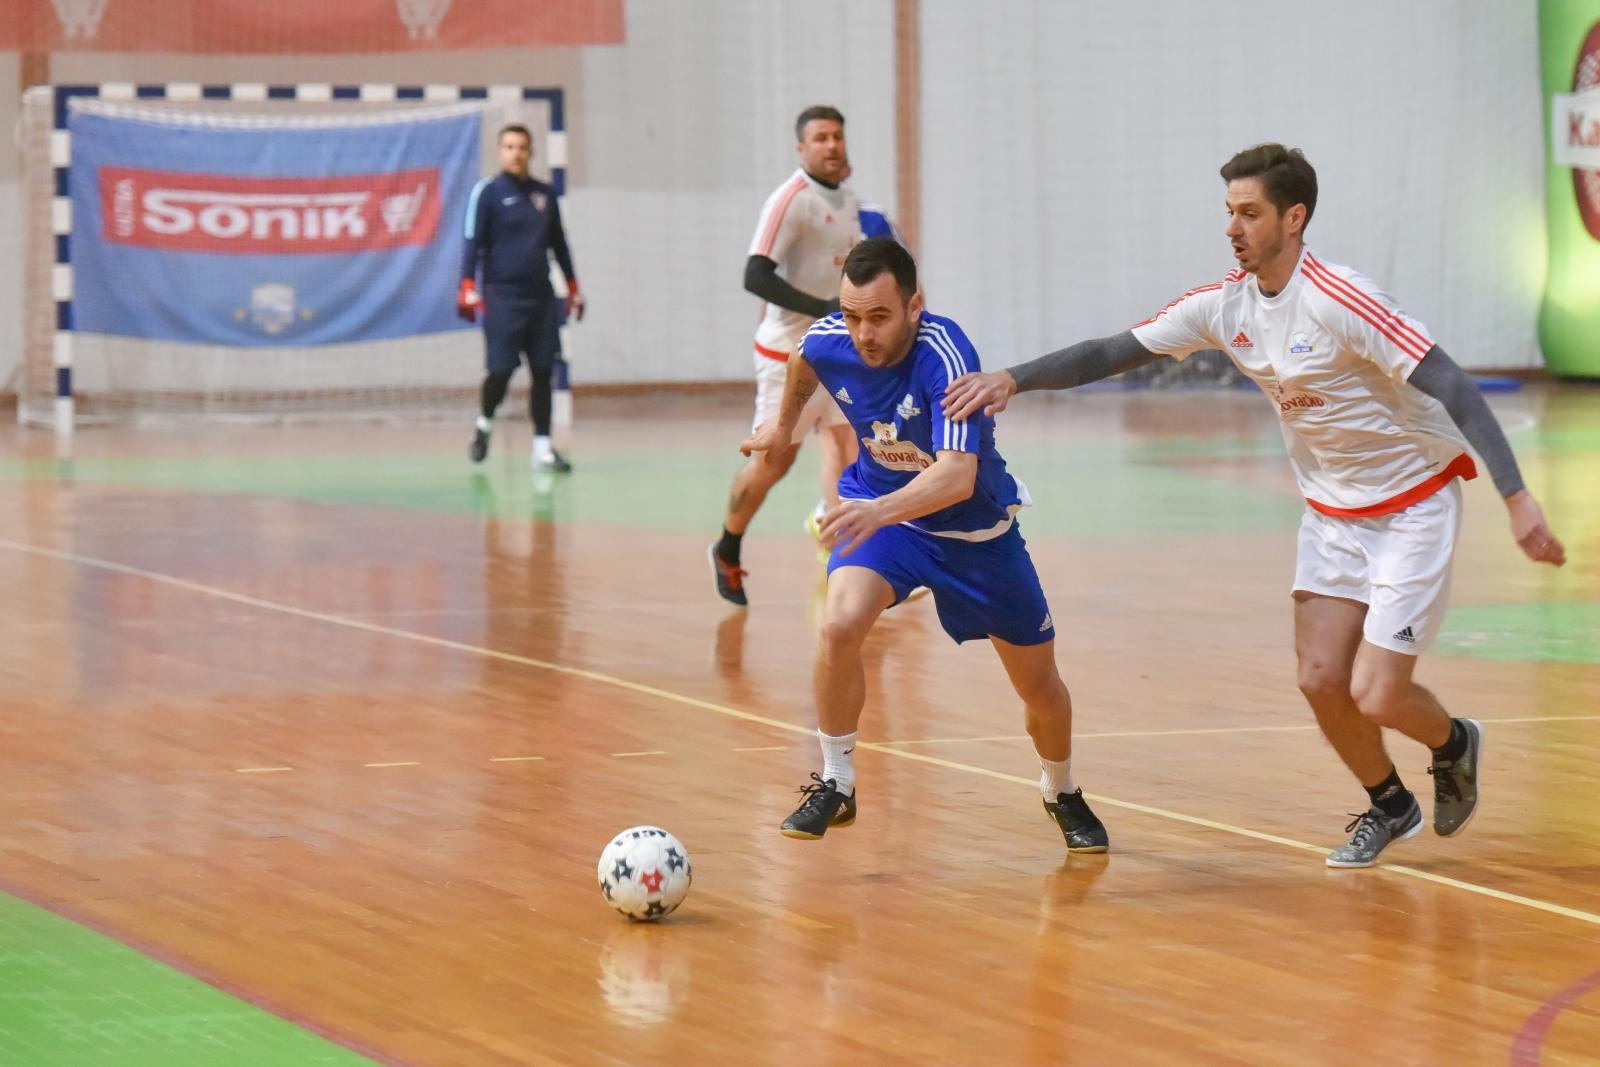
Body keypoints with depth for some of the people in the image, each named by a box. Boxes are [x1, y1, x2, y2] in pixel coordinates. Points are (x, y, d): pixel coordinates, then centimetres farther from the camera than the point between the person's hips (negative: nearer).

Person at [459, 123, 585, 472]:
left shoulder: (545, 194, 11)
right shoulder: (488, 192, -2)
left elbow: (559, 244, 20)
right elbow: (473, 243, -5)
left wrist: (573, 287, 19)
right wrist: (467, 288, -14)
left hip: (541, 297, 4)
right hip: (502, 296, -4)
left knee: (543, 372, 1)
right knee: (501, 371, -7)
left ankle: (543, 447, 5)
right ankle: (485, 423, 21)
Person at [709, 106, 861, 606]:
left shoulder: (847, 199, 10)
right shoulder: (790, 202, -16)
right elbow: (755, 276, -24)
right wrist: (823, 309, -28)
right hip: (791, 353, -7)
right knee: (774, 460, 1)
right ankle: (727, 553, 22)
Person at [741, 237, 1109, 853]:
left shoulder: (945, 357, -35)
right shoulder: (828, 341, -19)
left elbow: (958, 474, -48)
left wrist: (881, 511, -63)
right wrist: (784, 424, 24)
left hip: (972, 525, -2)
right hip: (878, 510, 2)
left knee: (1039, 684, 7)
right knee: (840, 625, -27)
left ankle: (1063, 795, 38)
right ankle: (834, 786, -9)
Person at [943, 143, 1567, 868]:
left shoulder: (1339, 301, -26)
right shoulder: (1225, 305, -4)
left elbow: (1454, 388, -28)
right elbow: (1113, 353, 1)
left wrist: (1517, 499, -35)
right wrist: (1013, 378, -13)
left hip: (1413, 502, -6)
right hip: (1332, 509, 6)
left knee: (1376, 696, -11)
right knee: (1320, 680, -1)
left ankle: (1454, 746, 24)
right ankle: (1388, 806, 26)